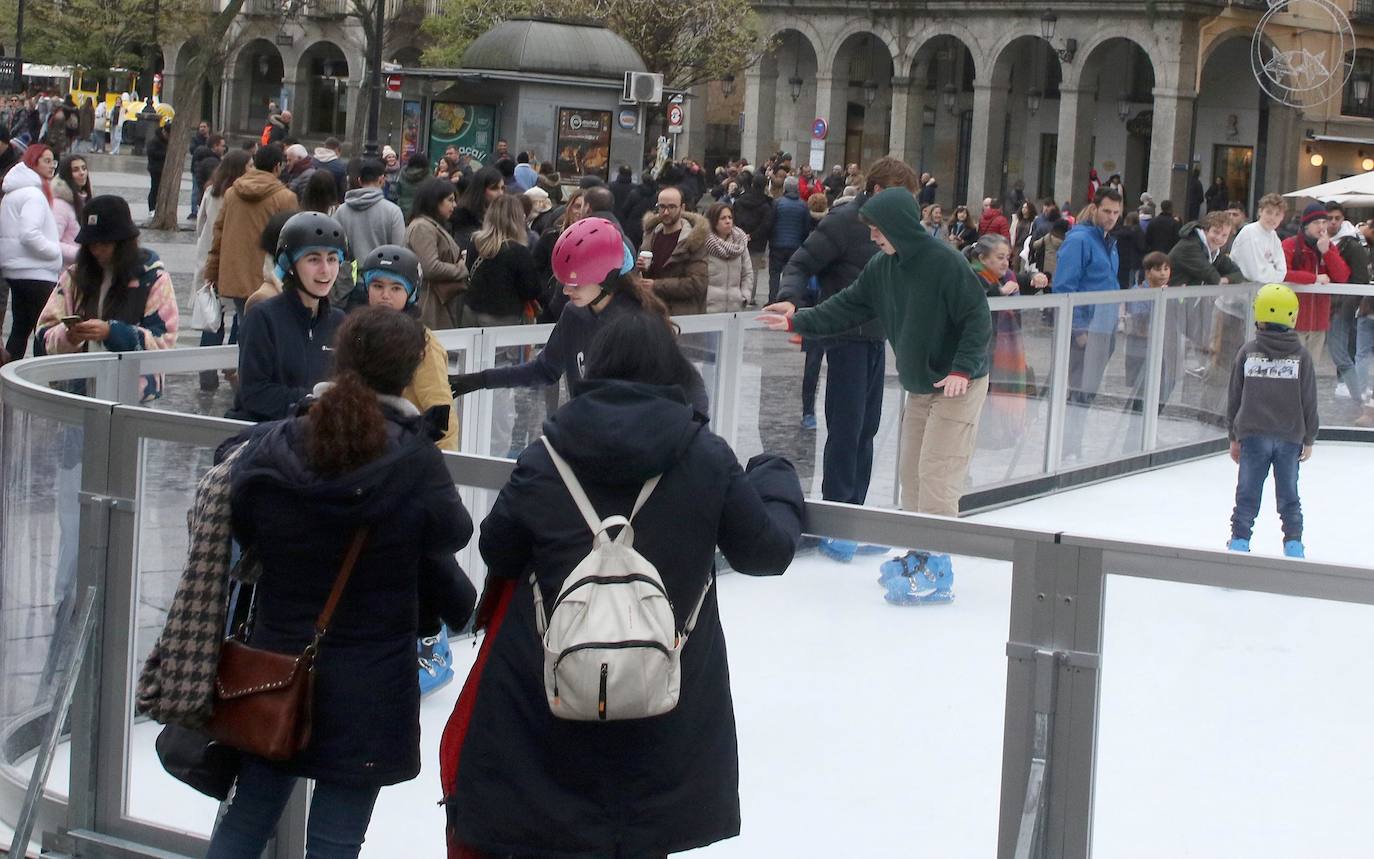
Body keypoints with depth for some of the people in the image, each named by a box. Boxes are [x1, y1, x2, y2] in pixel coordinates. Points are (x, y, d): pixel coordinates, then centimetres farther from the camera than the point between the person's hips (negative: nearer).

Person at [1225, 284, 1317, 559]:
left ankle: (1240, 539, 7)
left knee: (1248, 493, 8)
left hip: (1252, 435, 0)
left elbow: (1234, 398, 3)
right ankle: (1293, 541, 12)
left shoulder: (1248, 352, -2)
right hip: (1290, 436, 0)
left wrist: (1234, 436, 12)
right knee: (1288, 494, 12)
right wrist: (1309, 439, 12)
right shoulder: (1301, 355, -2)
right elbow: (1309, 402, 1)